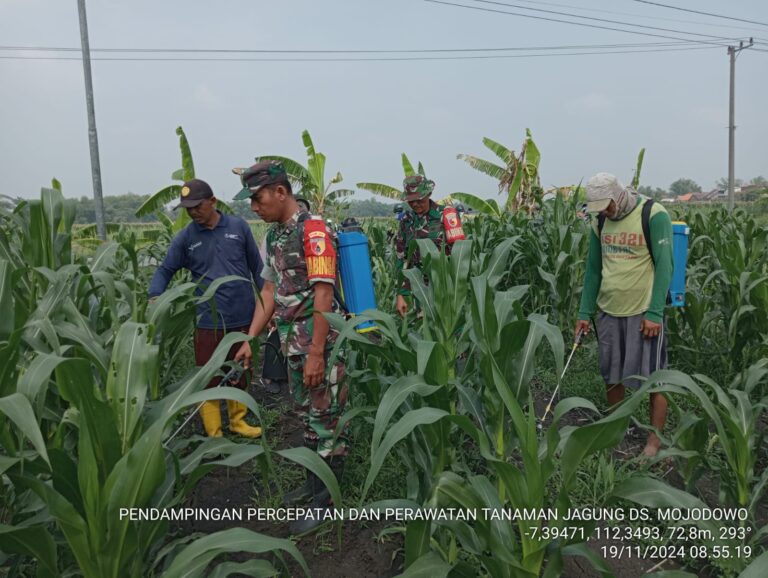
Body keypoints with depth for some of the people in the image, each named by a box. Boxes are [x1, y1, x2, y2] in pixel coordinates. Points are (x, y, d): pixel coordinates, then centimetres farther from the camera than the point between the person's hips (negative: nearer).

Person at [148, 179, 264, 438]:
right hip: (209, 320, -1)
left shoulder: (238, 226, -1)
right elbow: (165, 270, 2)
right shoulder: (185, 238, -2)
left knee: (239, 373, 17)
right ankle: (213, 434, 21)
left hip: (242, 316, 1)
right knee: (208, 378, 6)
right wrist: (154, 297, -17)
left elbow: (256, 267, 4)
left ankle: (238, 421, 36)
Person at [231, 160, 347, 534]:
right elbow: (270, 290, 15)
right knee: (308, 417, 19)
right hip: (294, 344, 9)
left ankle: (328, 500, 16)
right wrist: (250, 340, 11)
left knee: (326, 420, 3)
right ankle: (314, 483, 36)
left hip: (321, 344, -9)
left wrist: (316, 353, -22)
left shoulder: (313, 230, -16)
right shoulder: (274, 235, 11)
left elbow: (323, 295, -21)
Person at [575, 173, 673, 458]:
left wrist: (655, 313, -17)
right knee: (612, 376, 12)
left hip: (644, 311, -5)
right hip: (608, 310, 5)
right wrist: (585, 312, 8)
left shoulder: (654, 215, -9)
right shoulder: (600, 221, 6)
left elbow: (664, 266, -12)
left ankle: (654, 442, 15)